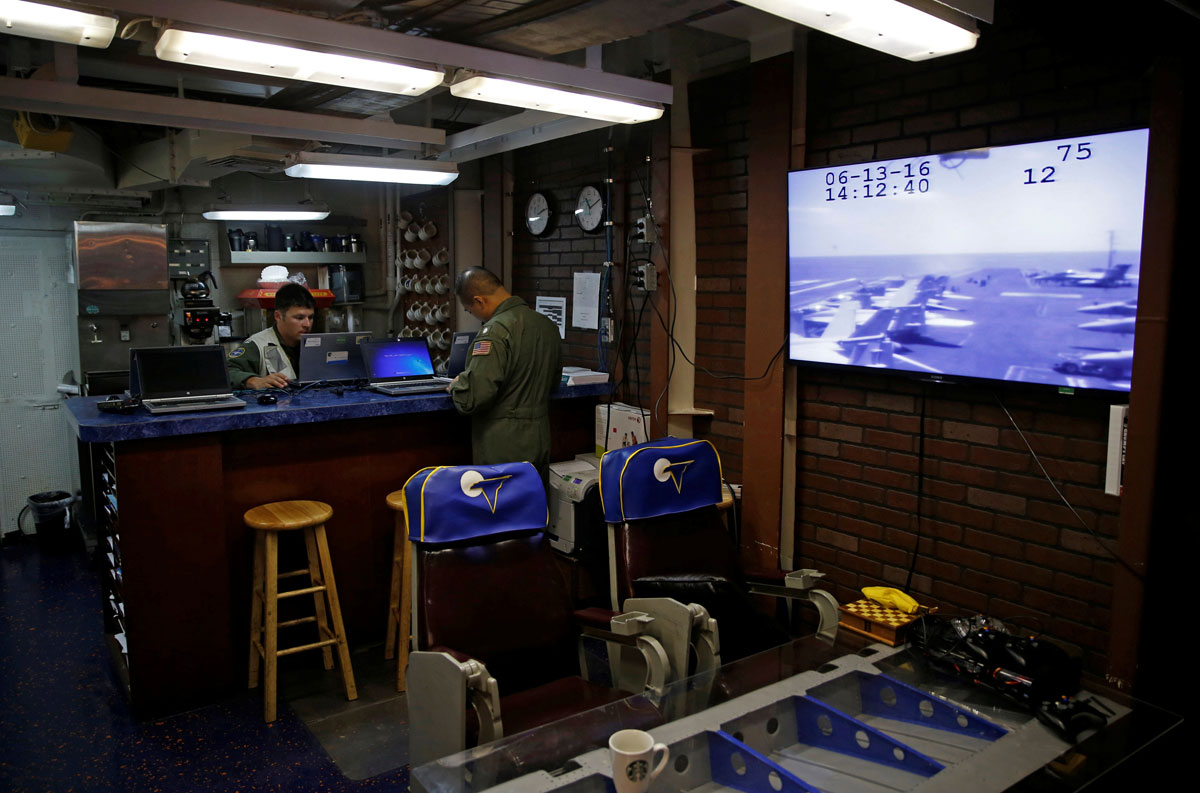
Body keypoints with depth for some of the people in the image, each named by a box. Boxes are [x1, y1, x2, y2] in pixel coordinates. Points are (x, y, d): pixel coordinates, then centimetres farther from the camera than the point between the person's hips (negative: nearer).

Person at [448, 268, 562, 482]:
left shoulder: (496, 331, -19)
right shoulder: (548, 325, 7)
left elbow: (473, 397, -24)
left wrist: (456, 386, -4)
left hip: (502, 449, -8)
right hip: (540, 442, 8)